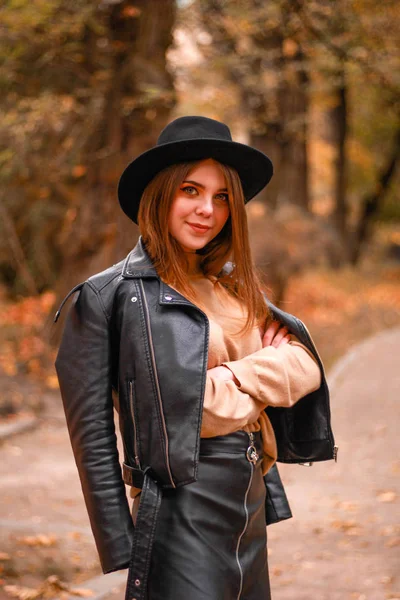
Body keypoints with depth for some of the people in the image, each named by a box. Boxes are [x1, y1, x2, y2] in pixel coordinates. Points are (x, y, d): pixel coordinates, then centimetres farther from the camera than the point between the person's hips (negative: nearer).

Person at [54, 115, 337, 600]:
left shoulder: (234, 287, 14)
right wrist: (120, 544, -11)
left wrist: (232, 380, -9)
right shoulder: (112, 293, -6)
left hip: (253, 500, 7)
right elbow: (92, 433, -9)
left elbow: (305, 367, 7)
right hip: (184, 502, -7)